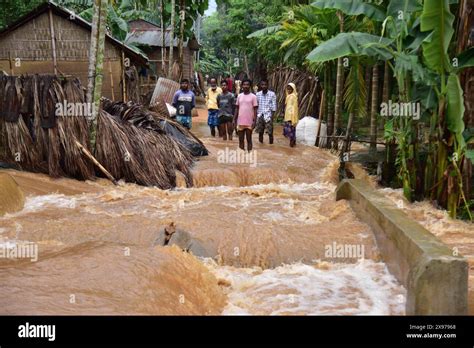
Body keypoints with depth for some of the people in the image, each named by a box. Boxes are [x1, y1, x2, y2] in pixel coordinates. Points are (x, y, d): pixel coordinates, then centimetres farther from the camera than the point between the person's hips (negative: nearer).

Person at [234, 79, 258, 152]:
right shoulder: (239, 96, 8)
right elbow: (237, 108, 13)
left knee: (249, 139, 4)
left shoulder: (253, 96, -4)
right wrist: (234, 119, 7)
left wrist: (254, 121, -12)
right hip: (240, 122, 4)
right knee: (241, 140, 9)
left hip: (249, 122, -4)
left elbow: (255, 110, -5)